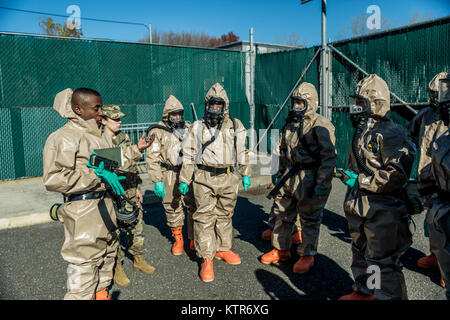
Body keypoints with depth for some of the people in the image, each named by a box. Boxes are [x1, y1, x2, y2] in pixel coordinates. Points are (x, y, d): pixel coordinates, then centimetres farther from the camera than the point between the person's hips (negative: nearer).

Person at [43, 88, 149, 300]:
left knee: (107, 253, 22)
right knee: (84, 265, -4)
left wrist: (136, 150, 19)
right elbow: (53, 179, -23)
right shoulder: (64, 137, -14)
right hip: (83, 211, -10)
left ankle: (101, 293, 41)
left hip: (104, 205, 10)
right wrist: (97, 175, -24)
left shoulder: (95, 135, 15)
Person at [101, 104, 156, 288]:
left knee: (137, 226, 14)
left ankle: (138, 259, 32)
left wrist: (137, 187, 15)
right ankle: (117, 268, 21)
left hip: (130, 192, 6)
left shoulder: (124, 138, 9)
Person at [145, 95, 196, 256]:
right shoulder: (158, 131, -2)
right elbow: (152, 158, -5)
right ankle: (178, 239, 27)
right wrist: (157, 181, -10)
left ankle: (194, 238, 18)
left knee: (194, 206, 1)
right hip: (170, 176, -2)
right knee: (173, 209, 8)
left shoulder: (189, 129, 10)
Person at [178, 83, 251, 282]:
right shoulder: (198, 127, 4)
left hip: (228, 179, 2)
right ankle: (206, 259, 7)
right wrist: (184, 180, 3)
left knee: (225, 216, 14)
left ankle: (223, 249, 31)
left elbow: (242, 152, 15)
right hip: (204, 178, -2)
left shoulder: (235, 126, 9)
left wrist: (246, 174, 12)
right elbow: (189, 155, 6)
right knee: (204, 218, -2)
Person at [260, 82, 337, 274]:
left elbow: (329, 157, -16)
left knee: (310, 219, 5)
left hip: (310, 179, -7)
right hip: (290, 177, 8)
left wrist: (322, 184, -19)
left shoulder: (320, 126, -13)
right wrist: (280, 173, 19)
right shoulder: (290, 124, 11)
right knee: (282, 213, 14)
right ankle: (281, 249, 31)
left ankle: (307, 255, 22)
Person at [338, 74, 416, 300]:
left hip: (382, 212, -9)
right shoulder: (361, 131, 12)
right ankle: (363, 292, 41)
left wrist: (361, 180, -20)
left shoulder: (390, 133, -17)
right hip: (359, 209, 10)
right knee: (361, 253, 23)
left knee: (383, 262, -3)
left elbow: (397, 175, -24)